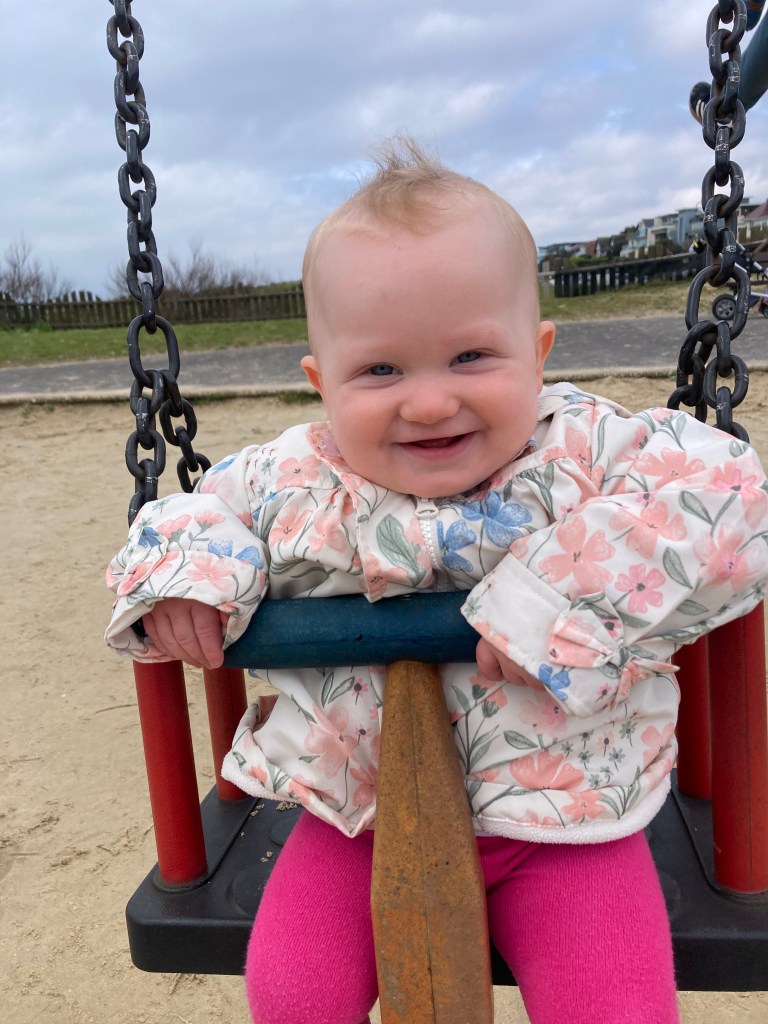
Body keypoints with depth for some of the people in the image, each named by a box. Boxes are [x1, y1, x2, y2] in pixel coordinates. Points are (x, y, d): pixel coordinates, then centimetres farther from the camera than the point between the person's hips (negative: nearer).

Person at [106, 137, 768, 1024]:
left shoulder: (584, 451, -15)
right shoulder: (290, 482, -6)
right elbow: (196, 512, 8)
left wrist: (568, 596, -32)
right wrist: (178, 575, -15)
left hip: (558, 822, -1)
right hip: (355, 818, 2)